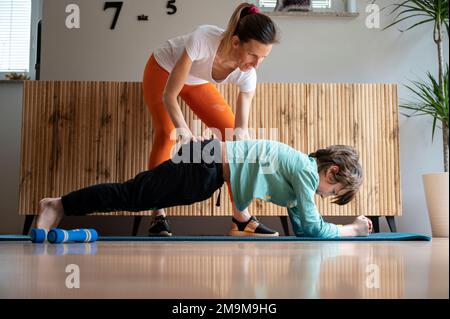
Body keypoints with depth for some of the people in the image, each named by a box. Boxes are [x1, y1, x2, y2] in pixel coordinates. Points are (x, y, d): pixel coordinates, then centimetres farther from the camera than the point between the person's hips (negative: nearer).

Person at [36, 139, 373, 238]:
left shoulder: (304, 166, 16)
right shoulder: (306, 170, -10)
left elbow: (301, 225, 19)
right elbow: (312, 228, -8)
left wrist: (346, 224, 13)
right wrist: (353, 229, 4)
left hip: (210, 160, 9)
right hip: (208, 165, -9)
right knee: (134, 195, -4)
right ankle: (61, 205, 3)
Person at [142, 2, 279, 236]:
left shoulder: (247, 76, -29)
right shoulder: (203, 39, -43)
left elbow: (242, 127, -21)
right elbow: (169, 95, -37)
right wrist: (183, 129, -50)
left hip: (197, 82, 4)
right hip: (163, 69, -4)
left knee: (231, 134, -7)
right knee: (167, 134, -24)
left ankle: (241, 215, 3)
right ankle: (158, 216, -15)